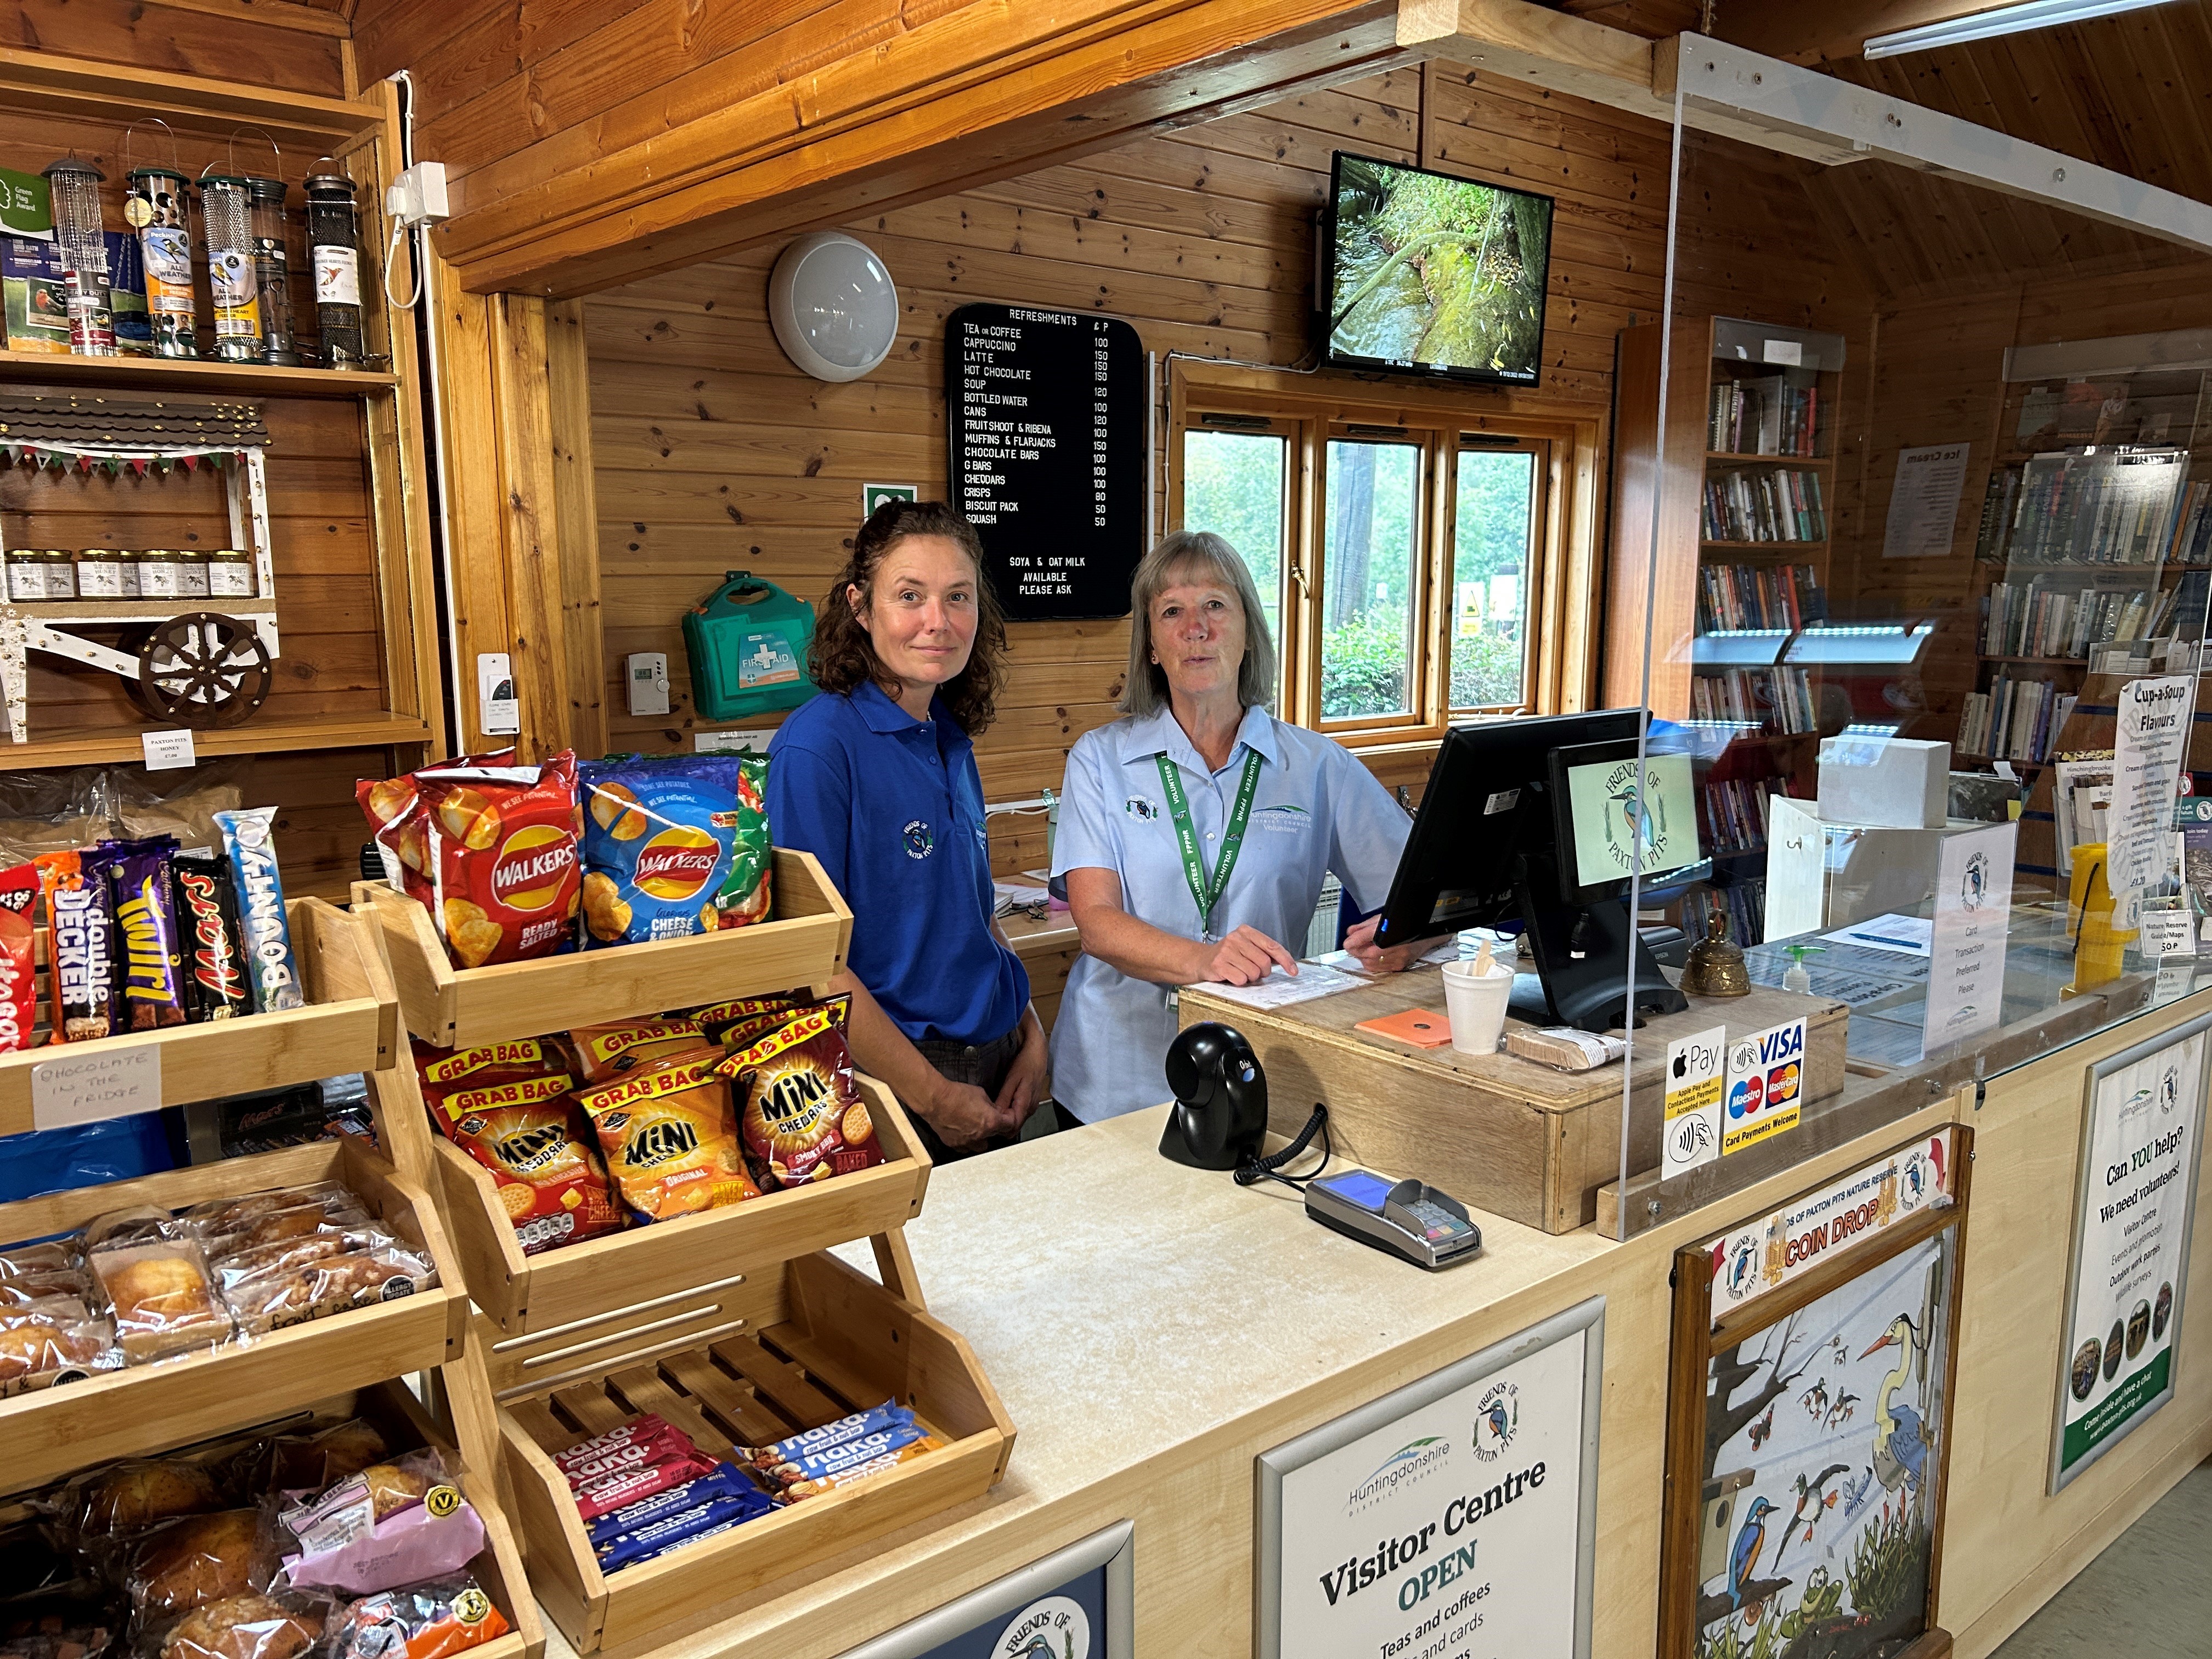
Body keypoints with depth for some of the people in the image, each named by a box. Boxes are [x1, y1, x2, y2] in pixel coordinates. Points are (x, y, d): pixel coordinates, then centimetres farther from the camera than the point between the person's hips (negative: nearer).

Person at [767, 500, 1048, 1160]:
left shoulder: (952, 740, 6)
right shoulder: (818, 745, -17)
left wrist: (1031, 1037, 5)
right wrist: (934, 1097, -17)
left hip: (994, 1063, 7)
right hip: (888, 1085, -7)